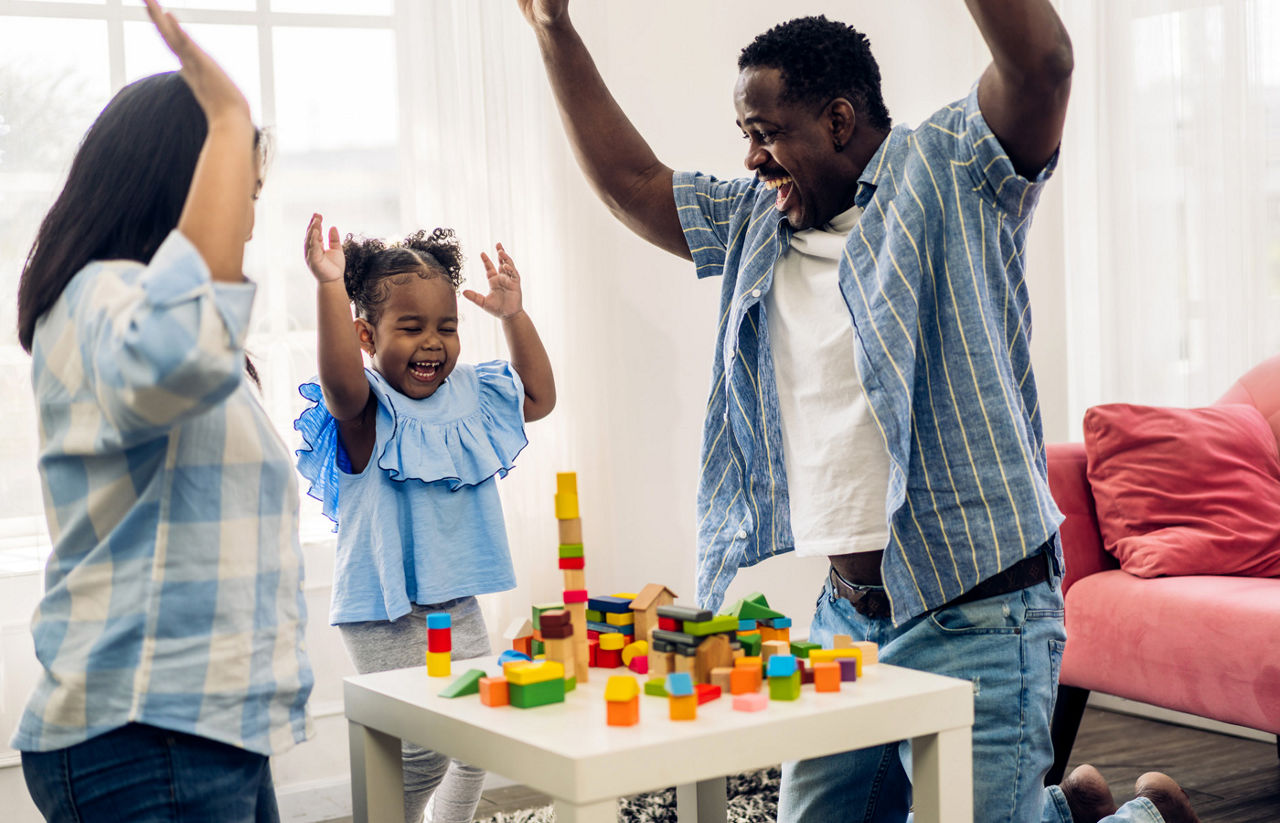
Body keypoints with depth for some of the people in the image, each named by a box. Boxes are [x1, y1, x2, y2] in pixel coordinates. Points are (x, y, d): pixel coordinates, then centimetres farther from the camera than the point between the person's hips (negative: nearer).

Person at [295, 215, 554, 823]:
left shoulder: (470, 397, 8)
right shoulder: (366, 412, -12)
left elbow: (539, 398, 19)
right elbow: (340, 383, -35)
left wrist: (514, 316, 9)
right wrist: (332, 288, -41)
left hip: (458, 603, 7)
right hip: (385, 613, -7)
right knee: (422, 748, -12)